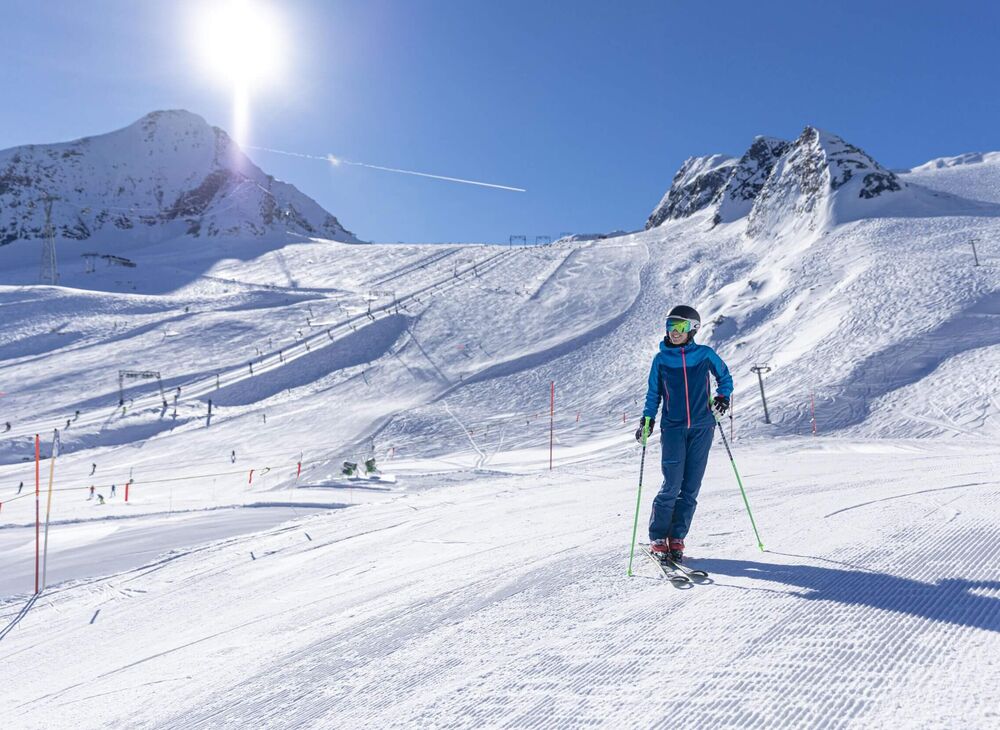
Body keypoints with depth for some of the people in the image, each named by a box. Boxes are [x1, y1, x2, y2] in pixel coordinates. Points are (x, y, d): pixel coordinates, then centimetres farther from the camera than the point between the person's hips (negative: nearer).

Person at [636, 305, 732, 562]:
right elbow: (654, 393, 11)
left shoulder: (705, 354, 2)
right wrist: (647, 420, 1)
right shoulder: (661, 358, 3)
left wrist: (722, 396, 1)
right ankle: (657, 538, 7)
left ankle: (676, 538, 12)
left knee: (691, 488, 2)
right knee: (672, 486, -7)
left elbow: (724, 377, 18)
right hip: (673, 428, -1)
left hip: (702, 428, 1)